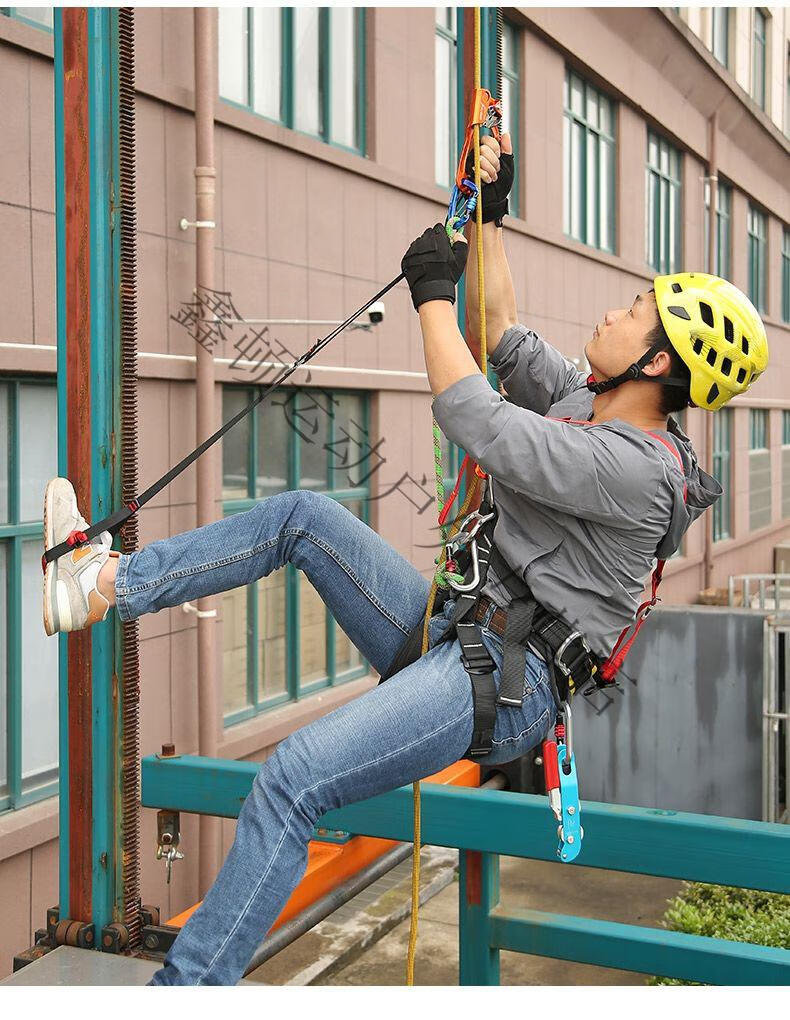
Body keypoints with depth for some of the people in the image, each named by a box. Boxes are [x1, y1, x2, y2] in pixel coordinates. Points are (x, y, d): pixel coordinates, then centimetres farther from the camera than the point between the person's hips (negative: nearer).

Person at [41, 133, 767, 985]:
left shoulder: (638, 469, -19)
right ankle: (105, 583, 7)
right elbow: (502, 332, 24)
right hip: (453, 633, 10)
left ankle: (187, 989, -16)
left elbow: (475, 421, -24)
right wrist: (491, 214, 23)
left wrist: (432, 292, -14)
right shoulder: (582, 404, 10)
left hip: (504, 686, -10)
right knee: (303, 515, 6)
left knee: (291, 779, -25)